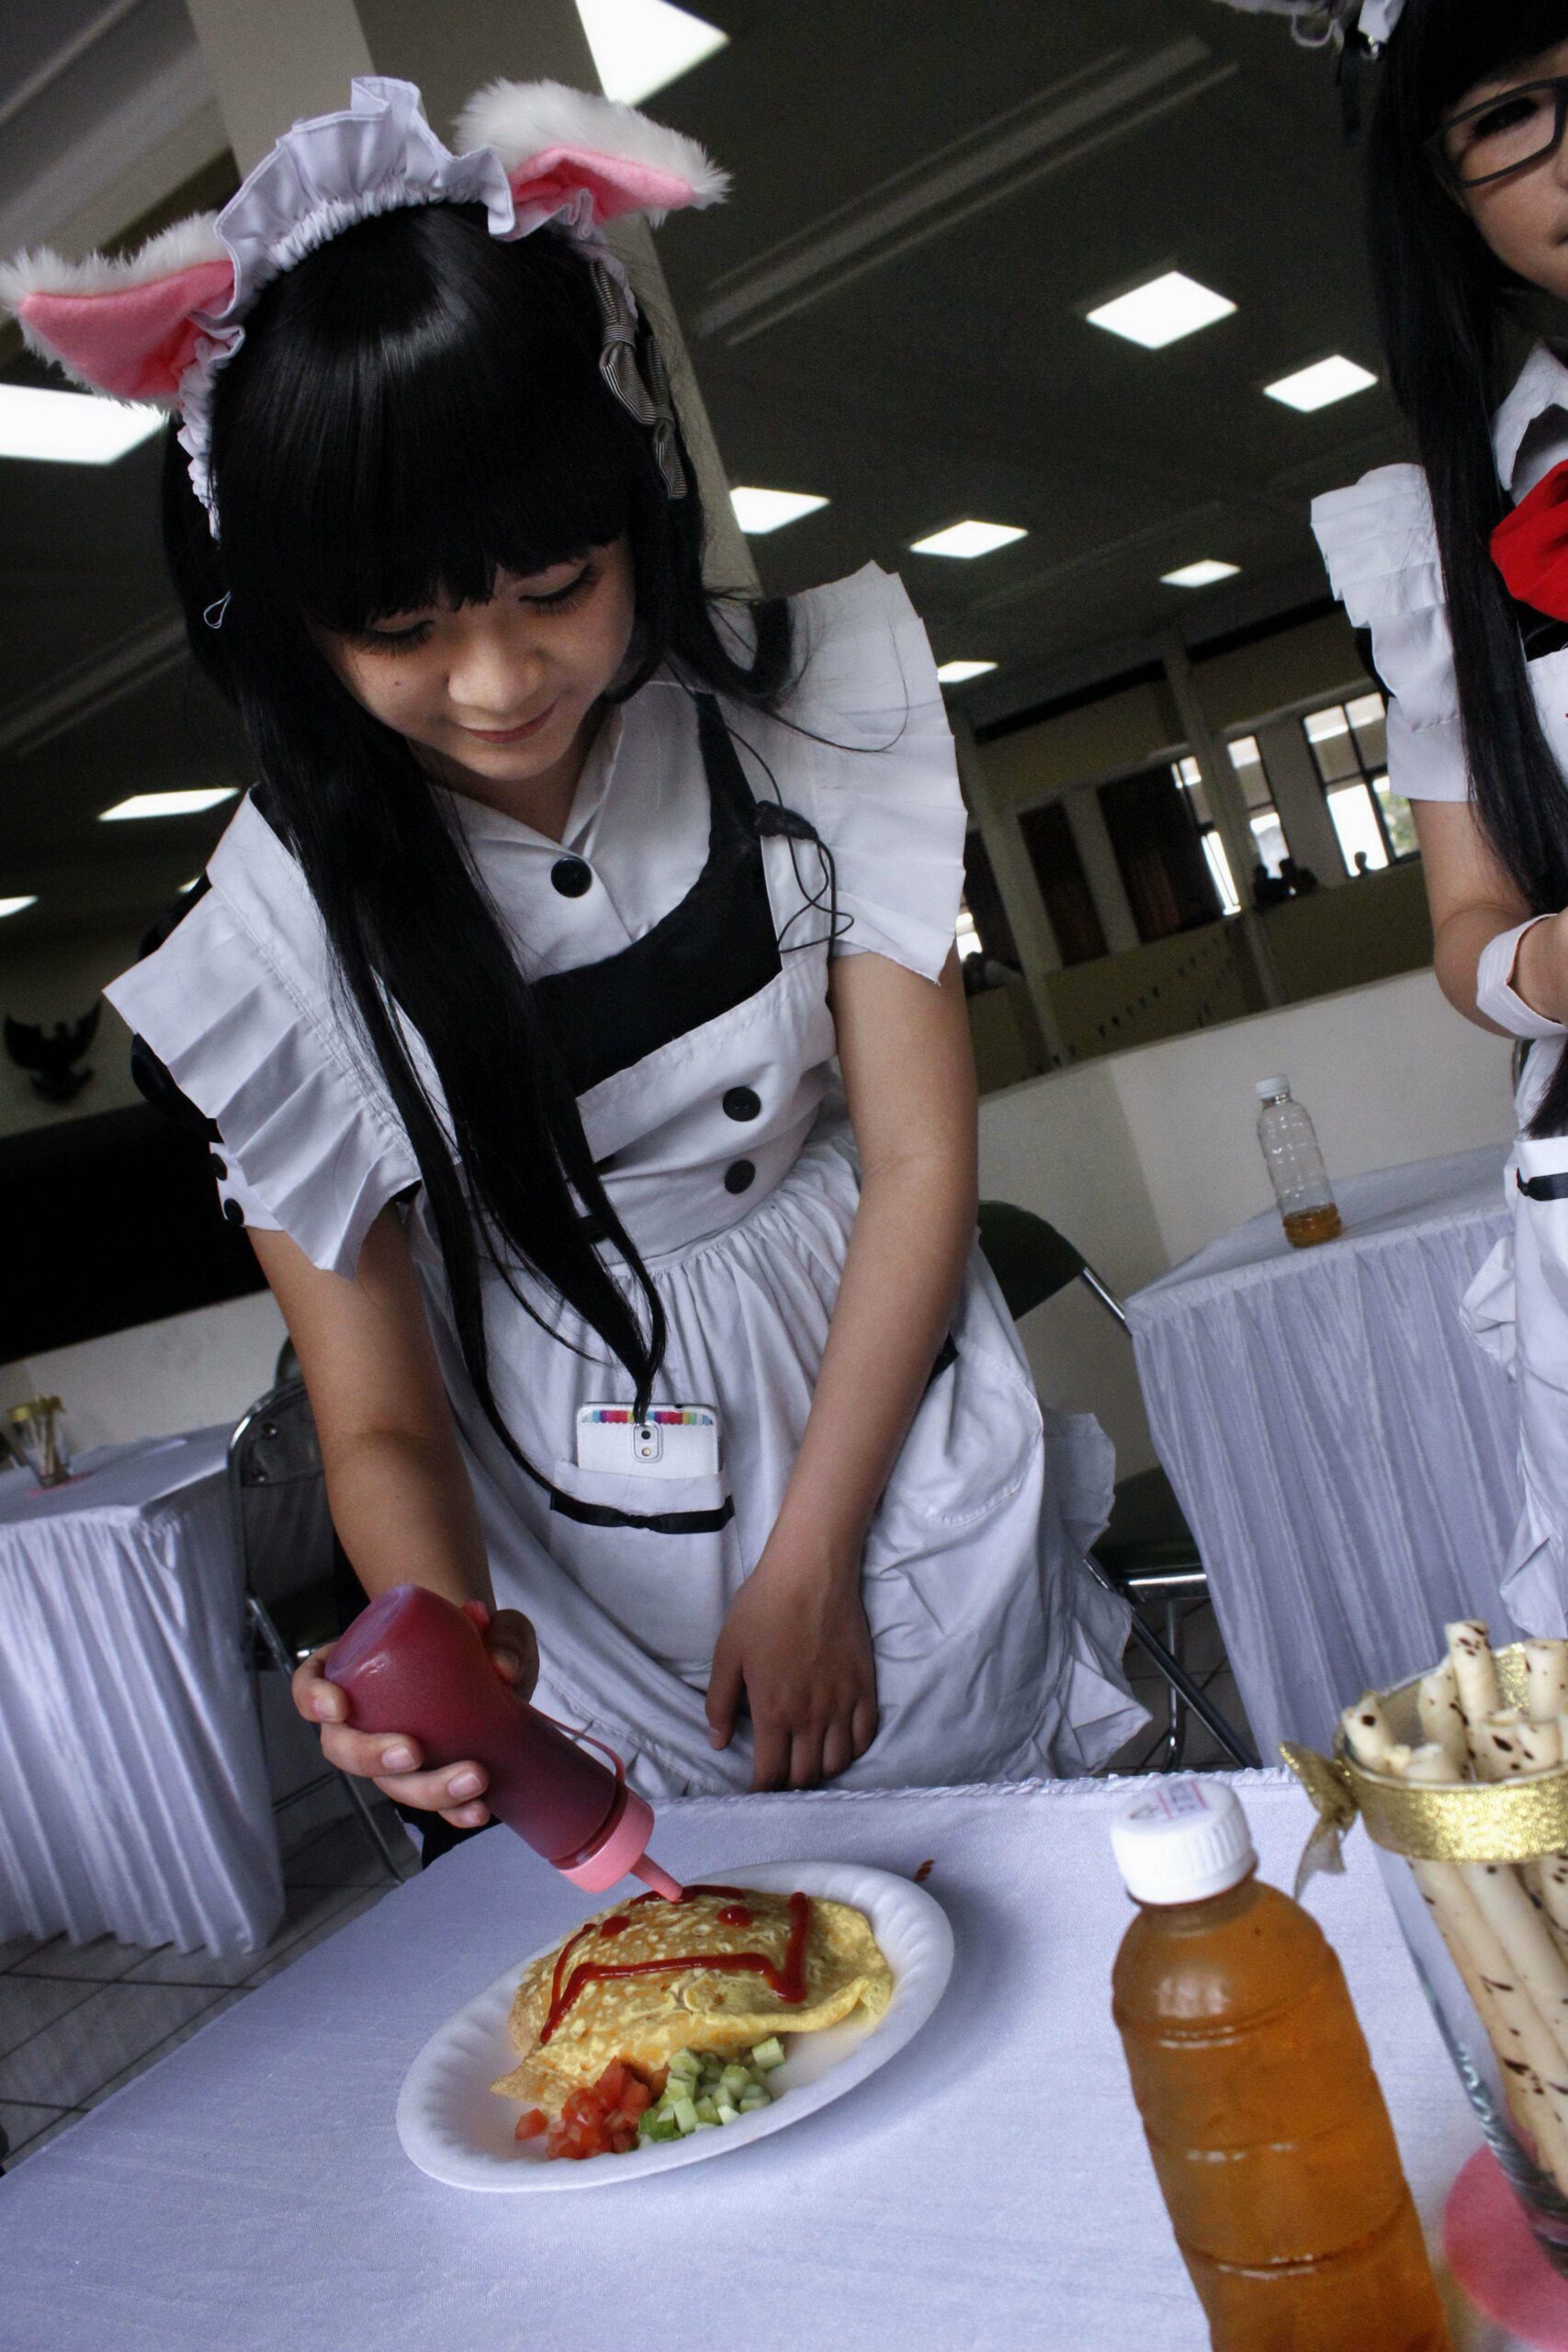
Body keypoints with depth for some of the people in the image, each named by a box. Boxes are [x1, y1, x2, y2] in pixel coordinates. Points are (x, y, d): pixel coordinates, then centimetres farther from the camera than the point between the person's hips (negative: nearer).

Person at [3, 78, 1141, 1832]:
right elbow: (378, 1414, -13)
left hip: (896, 1456, 1)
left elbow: (921, 1160, -11)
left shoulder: (812, 699, -14)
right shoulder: (286, 922, -16)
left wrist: (811, 1563, -12)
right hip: (575, 1566, 0)